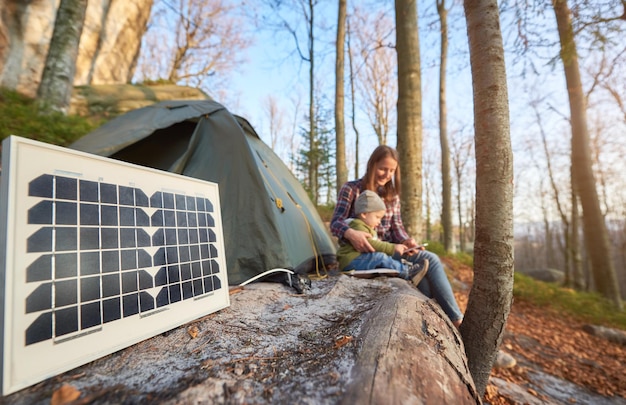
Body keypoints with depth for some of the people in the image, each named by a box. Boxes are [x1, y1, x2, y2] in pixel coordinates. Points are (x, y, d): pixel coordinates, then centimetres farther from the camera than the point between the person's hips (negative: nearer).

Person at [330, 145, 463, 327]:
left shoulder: (392, 195, 13)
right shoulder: (351, 189, -5)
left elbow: (397, 227, 9)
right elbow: (336, 223, -13)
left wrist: (406, 241, -14)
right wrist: (350, 233, -36)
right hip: (365, 254, -6)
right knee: (430, 260, -21)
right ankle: (456, 319, -9)